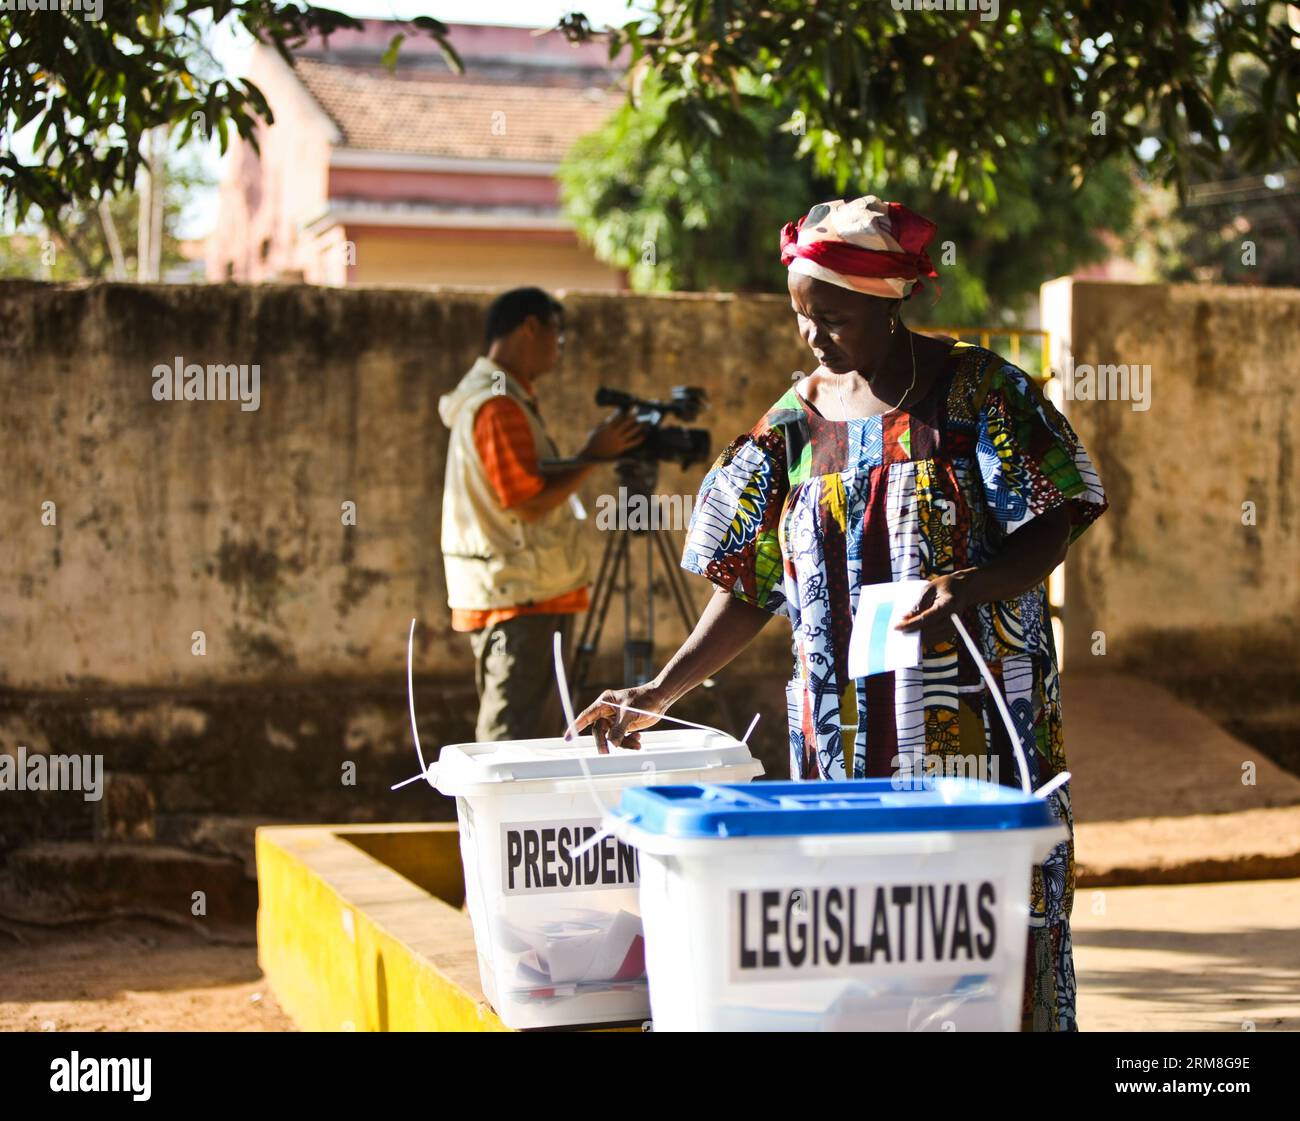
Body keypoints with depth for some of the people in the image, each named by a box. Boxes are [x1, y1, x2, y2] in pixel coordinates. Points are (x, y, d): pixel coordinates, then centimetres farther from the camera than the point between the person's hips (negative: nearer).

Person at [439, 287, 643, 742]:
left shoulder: (507, 398, 17)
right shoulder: (497, 406, -17)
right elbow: (529, 502, -21)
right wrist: (593, 456, -14)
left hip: (529, 593, 11)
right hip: (514, 598, -11)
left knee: (528, 725, 15)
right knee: (508, 737, -9)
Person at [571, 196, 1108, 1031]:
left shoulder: (978, 390, -2)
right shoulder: (796, 422, 9)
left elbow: (1054, 524, -5)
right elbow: (749, 588, 10)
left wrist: (975, 584, -24)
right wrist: (658, 696, 3)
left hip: (975, 724, -3)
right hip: (844, 734, 3)